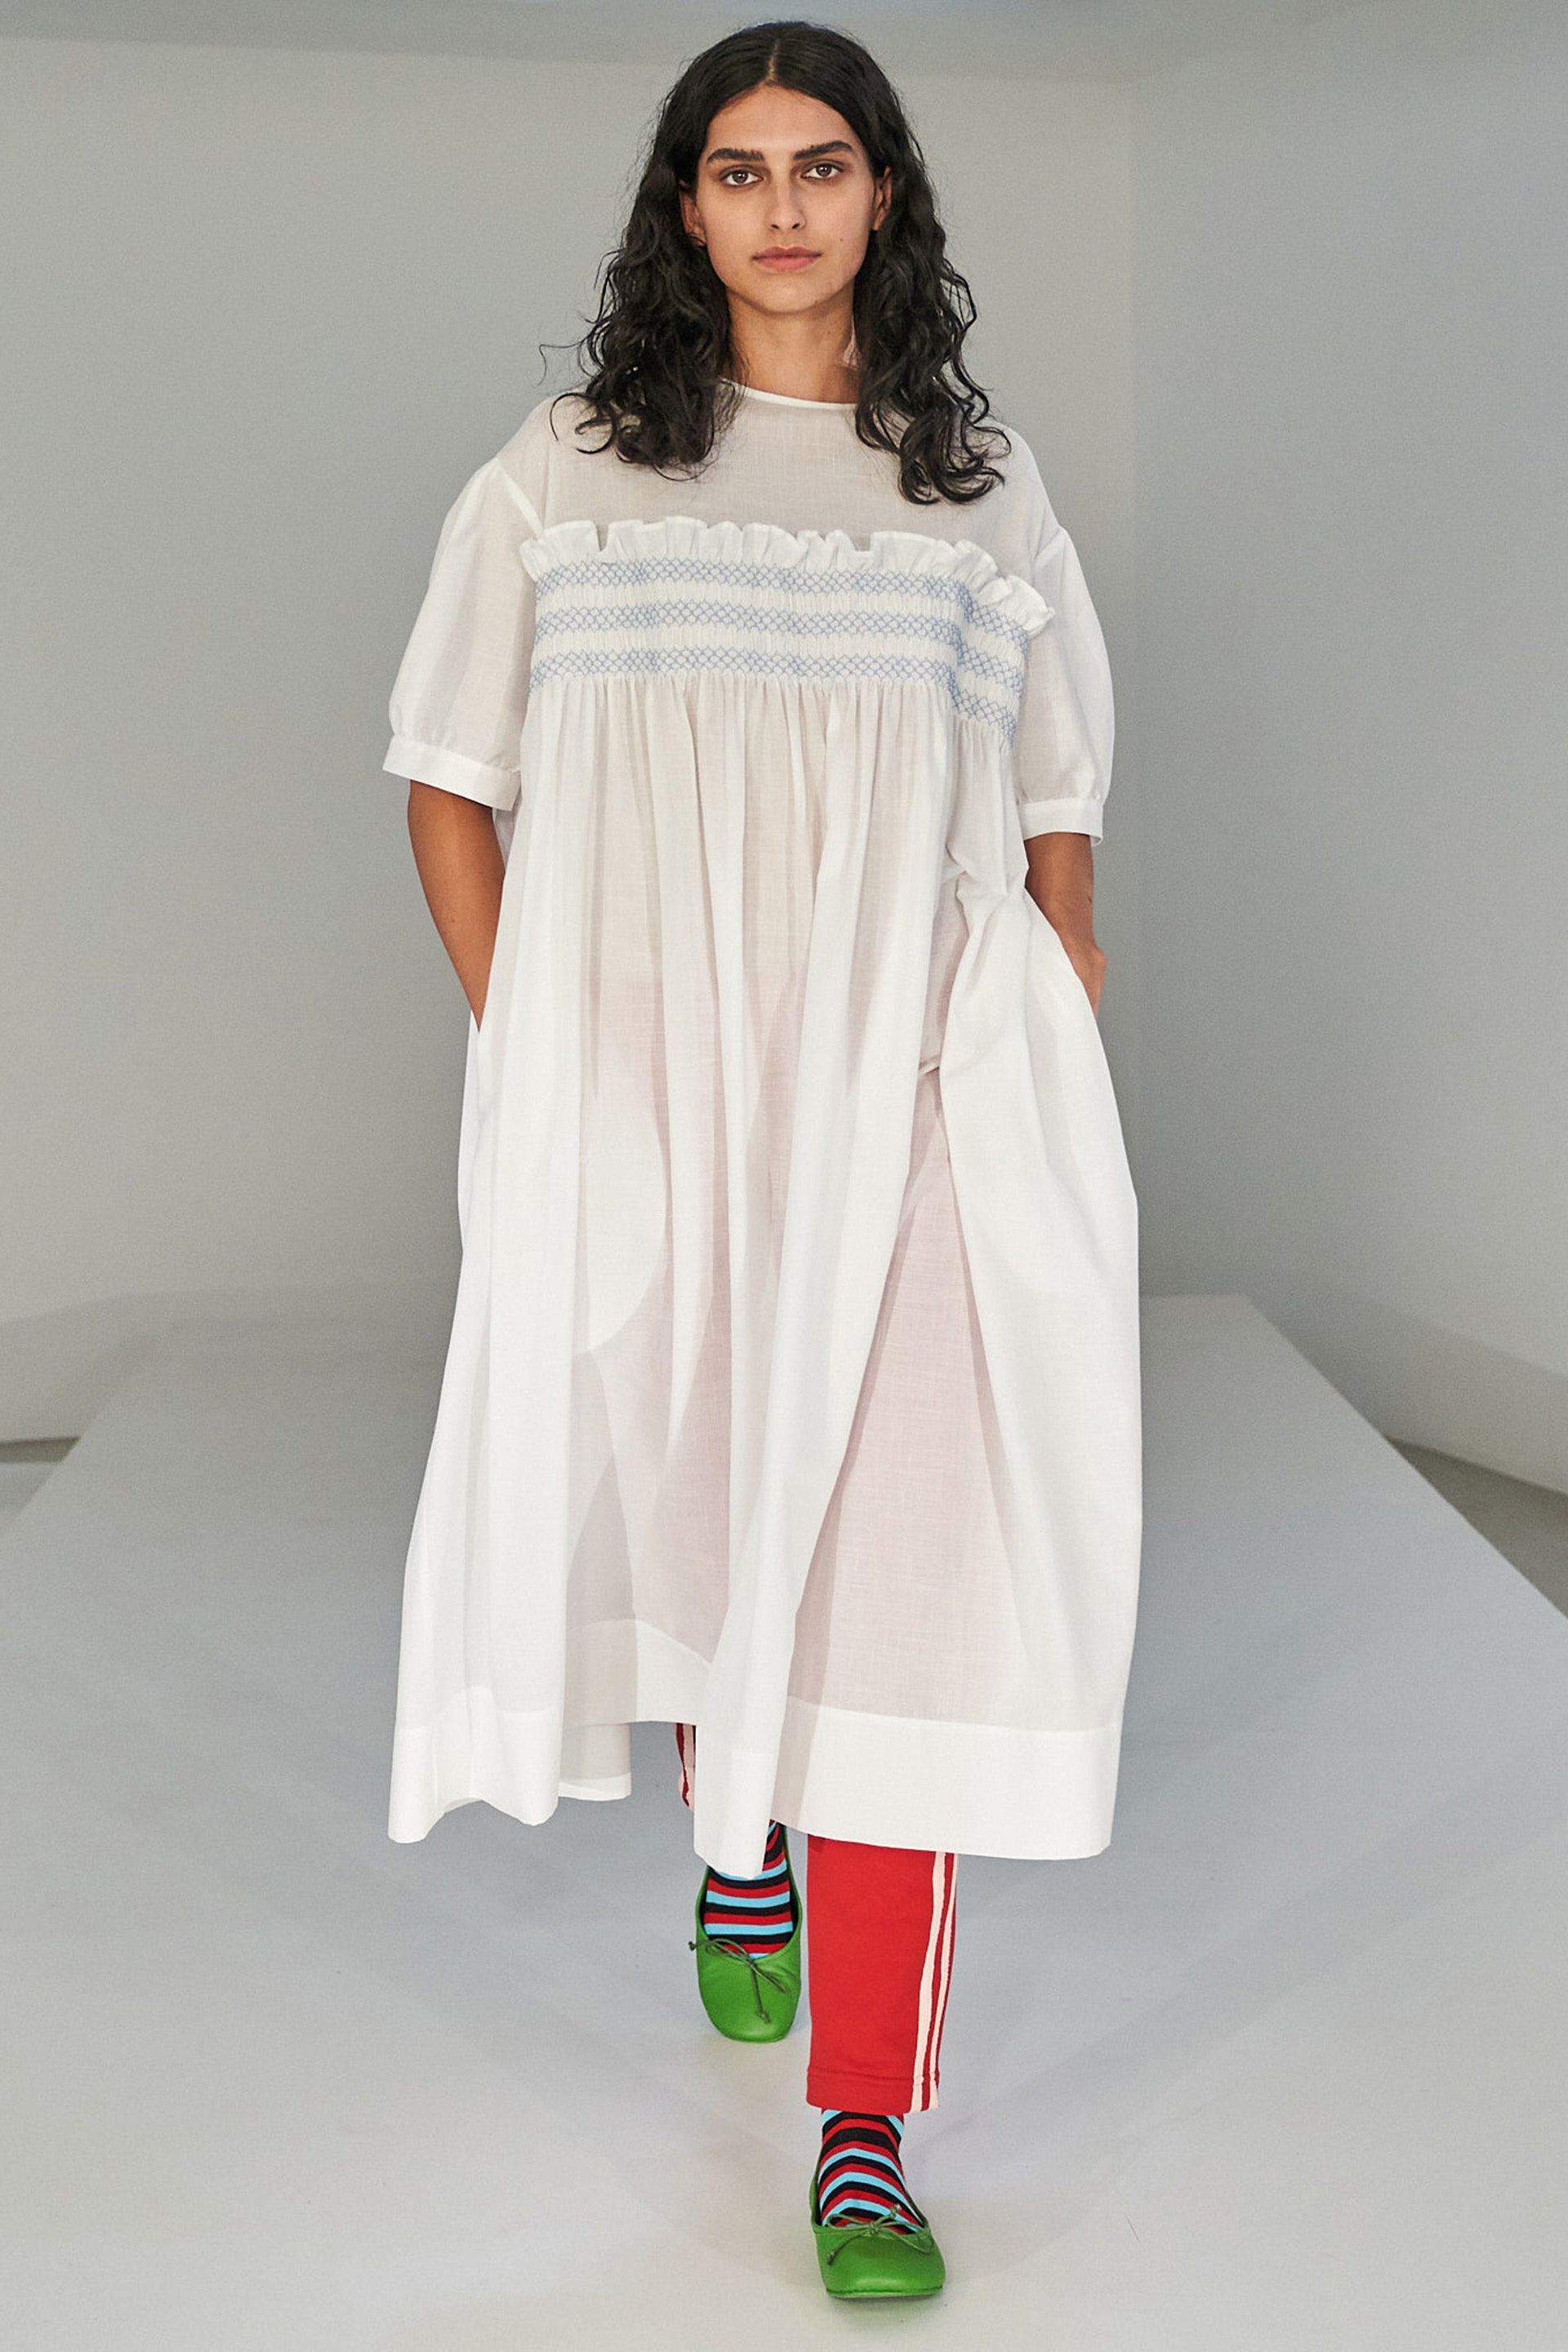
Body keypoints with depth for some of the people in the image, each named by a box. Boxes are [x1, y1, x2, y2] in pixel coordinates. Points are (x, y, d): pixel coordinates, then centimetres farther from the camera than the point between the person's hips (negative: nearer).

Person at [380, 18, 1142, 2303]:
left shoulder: (985, 481, 13)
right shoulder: (564, 474, 9)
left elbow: (1055, 821, 13)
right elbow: (450, 781, 10)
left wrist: (1077, 1086, 4)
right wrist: (517, 1048, -1)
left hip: (906, 1077, 0)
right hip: (641, 1067, 1)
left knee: (902, 1541, -8)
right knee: (679, 1480, 10)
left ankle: (871, 2131, -2)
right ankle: (730, 1828, 44)